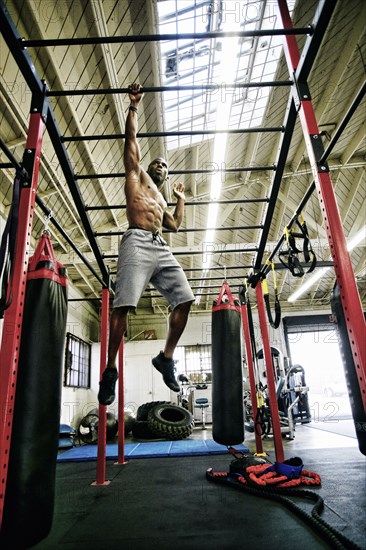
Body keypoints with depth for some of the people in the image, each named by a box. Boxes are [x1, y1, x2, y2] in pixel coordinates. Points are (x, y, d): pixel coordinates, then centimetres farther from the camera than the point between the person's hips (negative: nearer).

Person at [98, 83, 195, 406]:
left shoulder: (161, 199, 36)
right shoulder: (136, 174, 23)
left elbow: (175, 224, 26)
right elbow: (131, 137, 18)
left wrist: (180, 198, 36)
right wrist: (134, 105, 23)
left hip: (161, 248, 6)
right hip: (138, 243, -6)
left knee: (184, 299, -9)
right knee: (124, 304, -17)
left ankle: (166, 357, 2)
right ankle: (110, 370, -9)